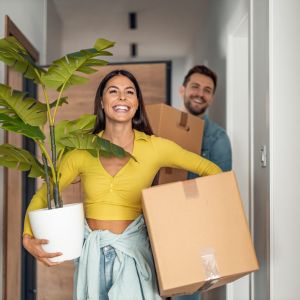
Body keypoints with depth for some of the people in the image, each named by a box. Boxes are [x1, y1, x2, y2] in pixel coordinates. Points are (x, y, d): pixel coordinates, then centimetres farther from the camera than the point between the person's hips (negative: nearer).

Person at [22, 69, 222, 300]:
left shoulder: (154, 147, -4)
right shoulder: (83, 150, -1)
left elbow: (211, 170, 3)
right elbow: (42, 196, 6)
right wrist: (28, 238, -10)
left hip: (132, 251, -1)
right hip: (91, 254, 2)